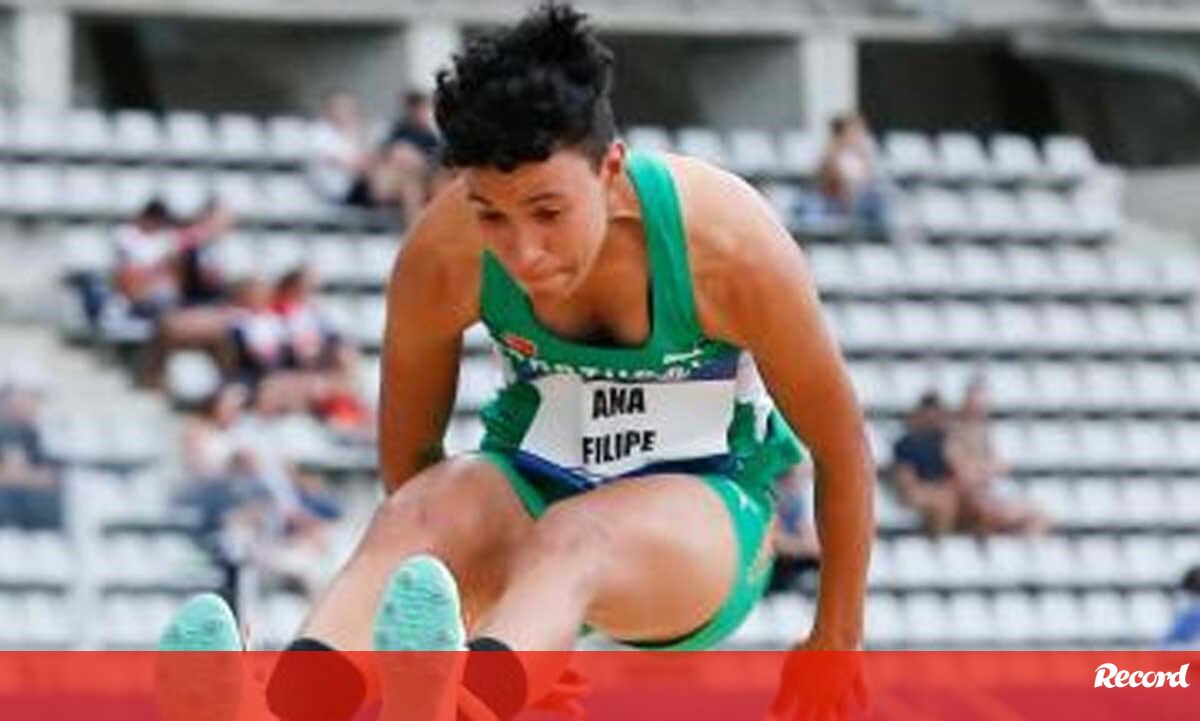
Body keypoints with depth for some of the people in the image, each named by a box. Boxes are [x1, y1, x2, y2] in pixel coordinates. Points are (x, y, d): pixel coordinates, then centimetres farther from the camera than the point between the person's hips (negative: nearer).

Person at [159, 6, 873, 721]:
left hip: (707, 503, -3)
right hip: (533, 488, 3)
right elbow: (407, 448, 0)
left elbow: (841, 443, -8)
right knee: (418, 514, -34)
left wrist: (836, 641, 1)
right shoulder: (444, 254, -17)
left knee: (570, 540, -39)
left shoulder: (727, 242, -23)